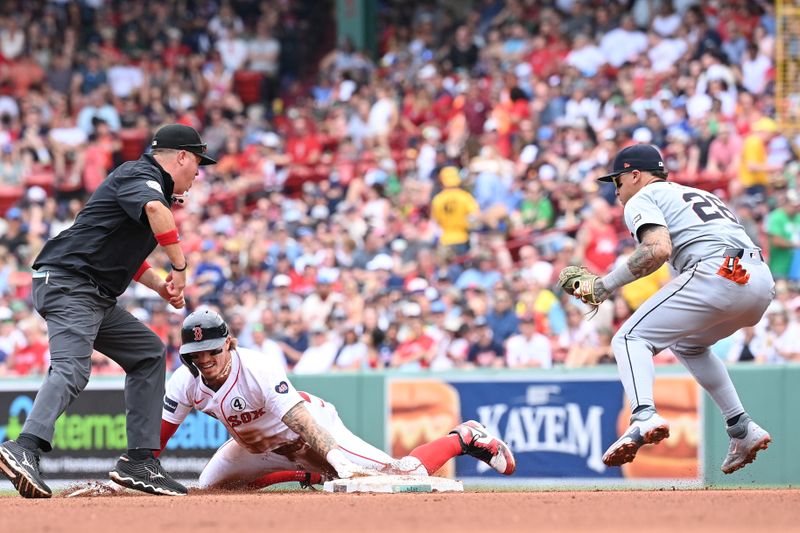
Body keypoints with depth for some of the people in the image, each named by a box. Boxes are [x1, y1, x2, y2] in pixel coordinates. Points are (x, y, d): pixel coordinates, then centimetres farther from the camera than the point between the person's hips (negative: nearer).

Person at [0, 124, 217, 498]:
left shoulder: (146, 180, 25)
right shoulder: (140, 175, -6)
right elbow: (156, 210, -31)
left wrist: (161, 285, 19)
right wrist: (180, 267, -23)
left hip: (96, 298, 11)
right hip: (68, 284, -11)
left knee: (149, 353, 15)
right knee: (72, 368, -28)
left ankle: (139, 461, 10)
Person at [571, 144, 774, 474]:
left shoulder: (642, 199, 11)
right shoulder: (701, 195, 36)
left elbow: (659, 249, -9)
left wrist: (606, 285, -3)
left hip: (716, 274, -8)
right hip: (763, 282, 8)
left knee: (631, 339, -4)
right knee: (688, 344, 31)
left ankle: (644, 417, -31)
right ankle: (742, 428, 21)